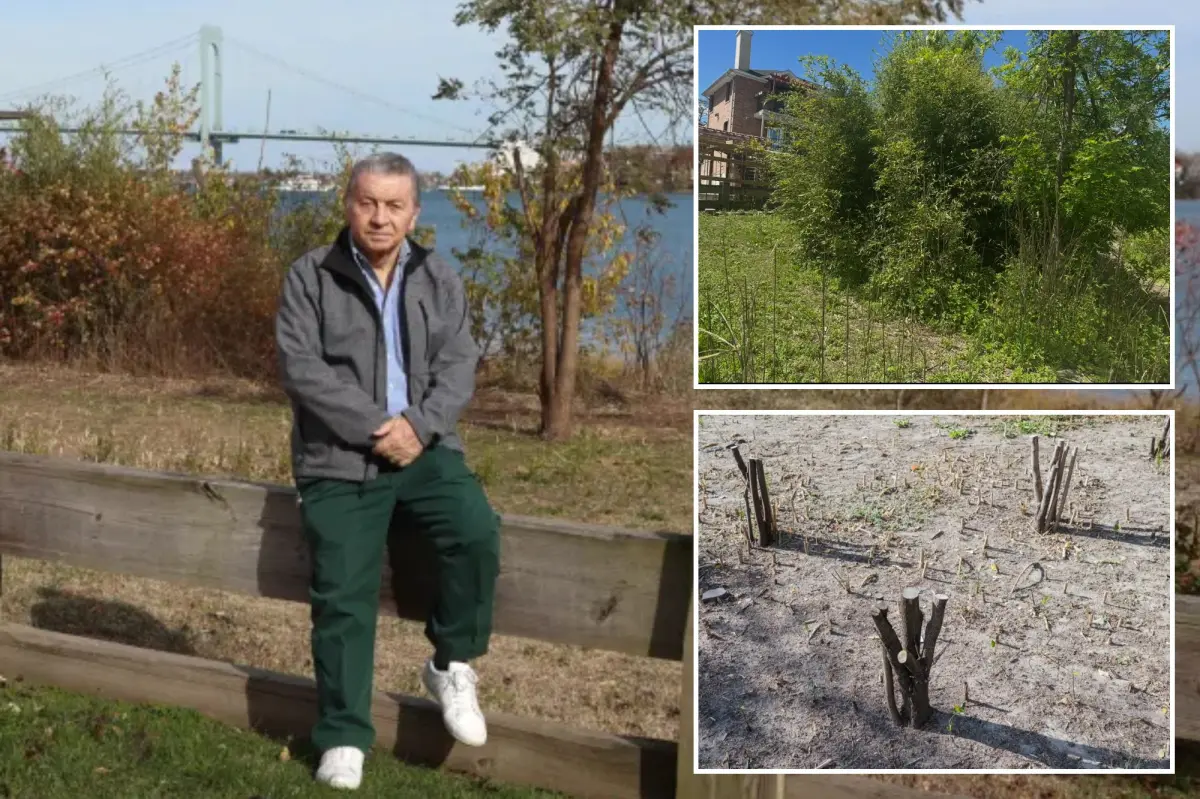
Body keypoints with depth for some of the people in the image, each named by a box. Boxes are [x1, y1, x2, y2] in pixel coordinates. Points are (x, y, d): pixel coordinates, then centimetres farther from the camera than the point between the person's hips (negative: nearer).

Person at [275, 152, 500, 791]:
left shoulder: (439, 279, 9)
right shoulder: (310, 277, -2)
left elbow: (458, 364, 2)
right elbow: (302, 369, -11)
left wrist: (418, 425, -16)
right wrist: (377, 426, -17)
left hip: (423, 448, 2)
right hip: (339, 460, -2)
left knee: (477, 533, -23)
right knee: (343, 598, -6)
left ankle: (452, 667, -2)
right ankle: (343, 737, 7)